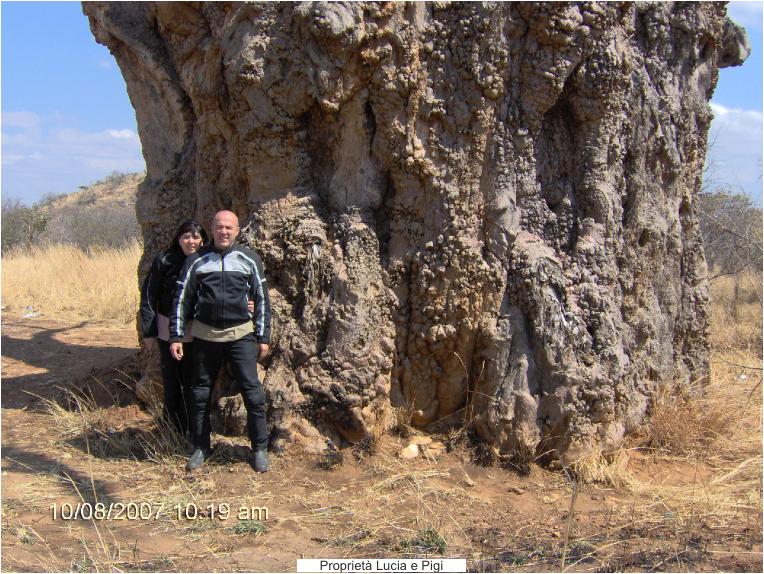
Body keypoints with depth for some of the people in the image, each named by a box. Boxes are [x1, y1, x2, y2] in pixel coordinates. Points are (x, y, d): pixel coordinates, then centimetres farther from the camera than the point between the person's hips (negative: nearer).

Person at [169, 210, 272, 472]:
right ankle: (201, 447, 23)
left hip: (241, 335, -1)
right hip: (205, 336, 1)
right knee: (200, 394, 8)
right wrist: (176, 337, -1)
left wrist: (263, 337, 3)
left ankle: (260, 448, 10)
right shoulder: (197, 261, 1)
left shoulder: (249, 259, 2)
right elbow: (181, 299, 4)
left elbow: (262, 299, 6)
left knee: (253, 392, -3)